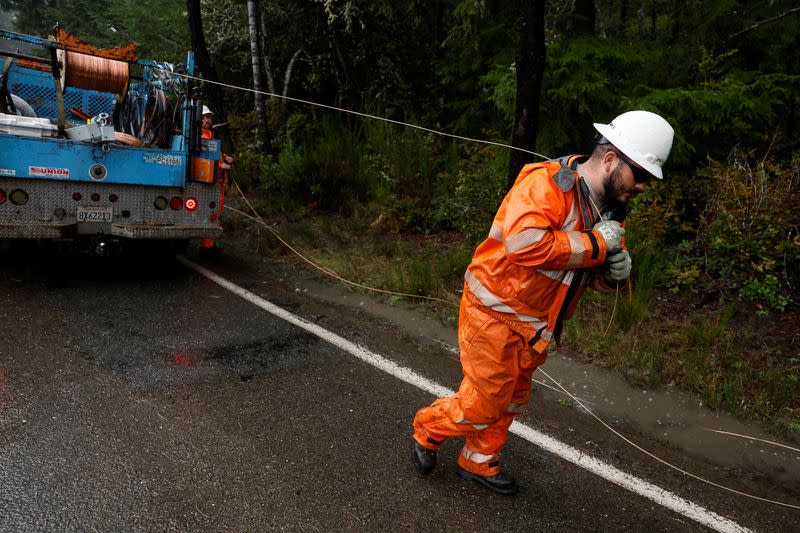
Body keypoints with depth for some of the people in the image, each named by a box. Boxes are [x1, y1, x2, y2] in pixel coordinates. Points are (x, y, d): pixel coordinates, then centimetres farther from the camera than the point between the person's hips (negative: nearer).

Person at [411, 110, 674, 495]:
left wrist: (616, 271, -11)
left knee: (511, 401, 21)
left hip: (534, 327, 9)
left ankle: (479, 461, 44)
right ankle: (427, 428, 32)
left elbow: (597, 277, 14)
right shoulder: (547, 182, -24)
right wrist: (595, 243, -30)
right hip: (494, 315, -8)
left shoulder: (611, 208, 5)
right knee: (484, 403, 3)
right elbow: (523, 243, -42)